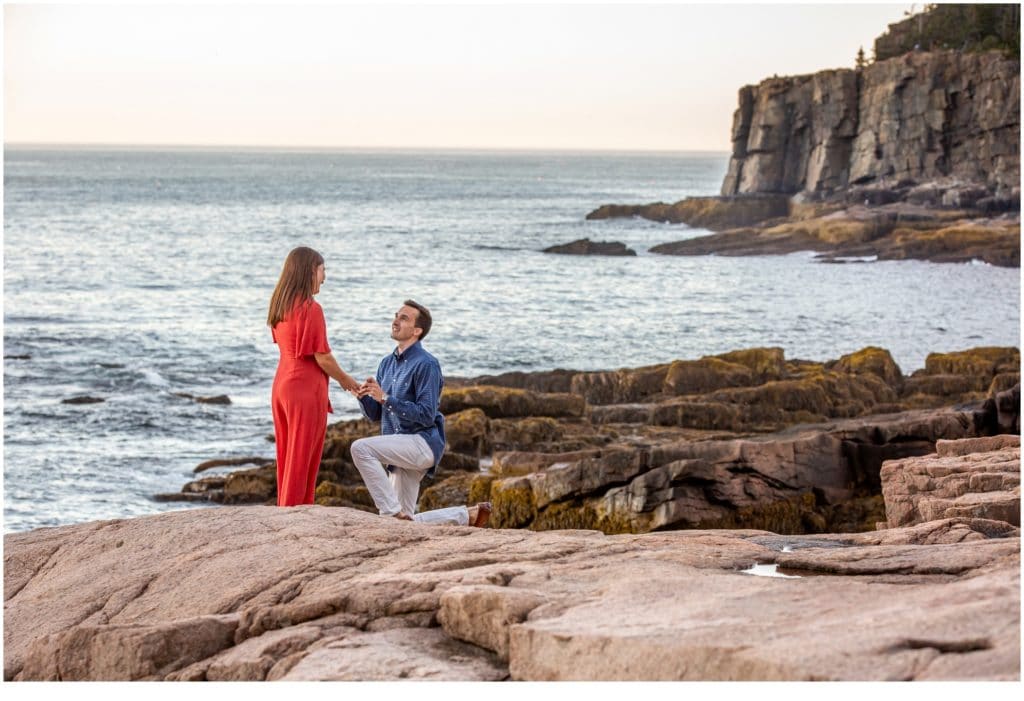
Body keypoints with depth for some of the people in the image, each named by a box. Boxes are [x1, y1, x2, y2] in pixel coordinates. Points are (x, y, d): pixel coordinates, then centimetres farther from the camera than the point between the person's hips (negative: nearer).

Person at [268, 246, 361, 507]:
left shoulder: (279, 306, 8)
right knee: (303, 458, -1)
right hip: (306, 390, -8)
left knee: (287, 455, 14)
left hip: (282, 386, 8)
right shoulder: (311, 309, -16)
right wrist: (346, 379, 3)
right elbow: (323, 358, -15)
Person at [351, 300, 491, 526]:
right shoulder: (387, 363, 14)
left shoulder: (426, 364, -12)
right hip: (401, 452, 9)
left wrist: (385, 398, -23)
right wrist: (364, 397, -7)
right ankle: (468, 515, 21)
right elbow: (374, 415, 15)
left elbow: (426, 415, -19)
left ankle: (394, 511, -23)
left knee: (361, 448, -27)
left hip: (422, 443, -9)